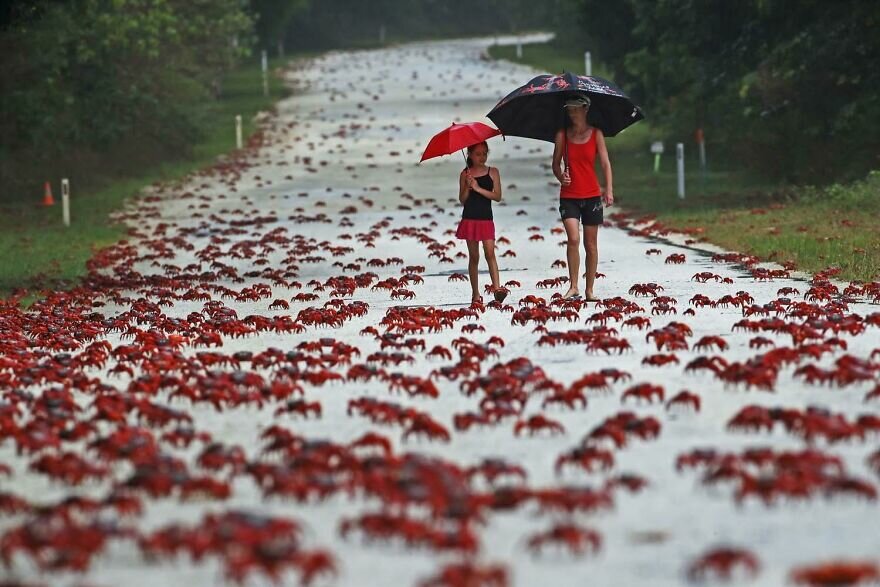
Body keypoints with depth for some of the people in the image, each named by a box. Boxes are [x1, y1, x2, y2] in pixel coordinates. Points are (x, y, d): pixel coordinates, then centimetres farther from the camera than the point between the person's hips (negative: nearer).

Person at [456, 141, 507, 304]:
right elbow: (462, 199, 2)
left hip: (486, 219, 0)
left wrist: (478, 188, -13)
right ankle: (475, 294, 6)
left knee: (490, 253, -14)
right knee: (474, 256, 4)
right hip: (469, 219, 0)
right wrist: (468, 187, -16)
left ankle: (497, 288, -22)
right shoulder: (465, 174, 5)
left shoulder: (492, 172, 5)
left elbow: (497, 196, -3)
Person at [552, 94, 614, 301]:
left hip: (591, 195, 0)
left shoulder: (596, 134, 3)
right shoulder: (562, 135, 5)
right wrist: (560, 176, -12)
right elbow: (556, 163, 10)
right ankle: (573, 286, -13)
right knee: (573, 239, -17)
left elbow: (605, 163, 0)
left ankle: (589, 291, 12)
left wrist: (608, 189, -12)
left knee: (591, 245, 4)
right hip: (568, 196, 0)